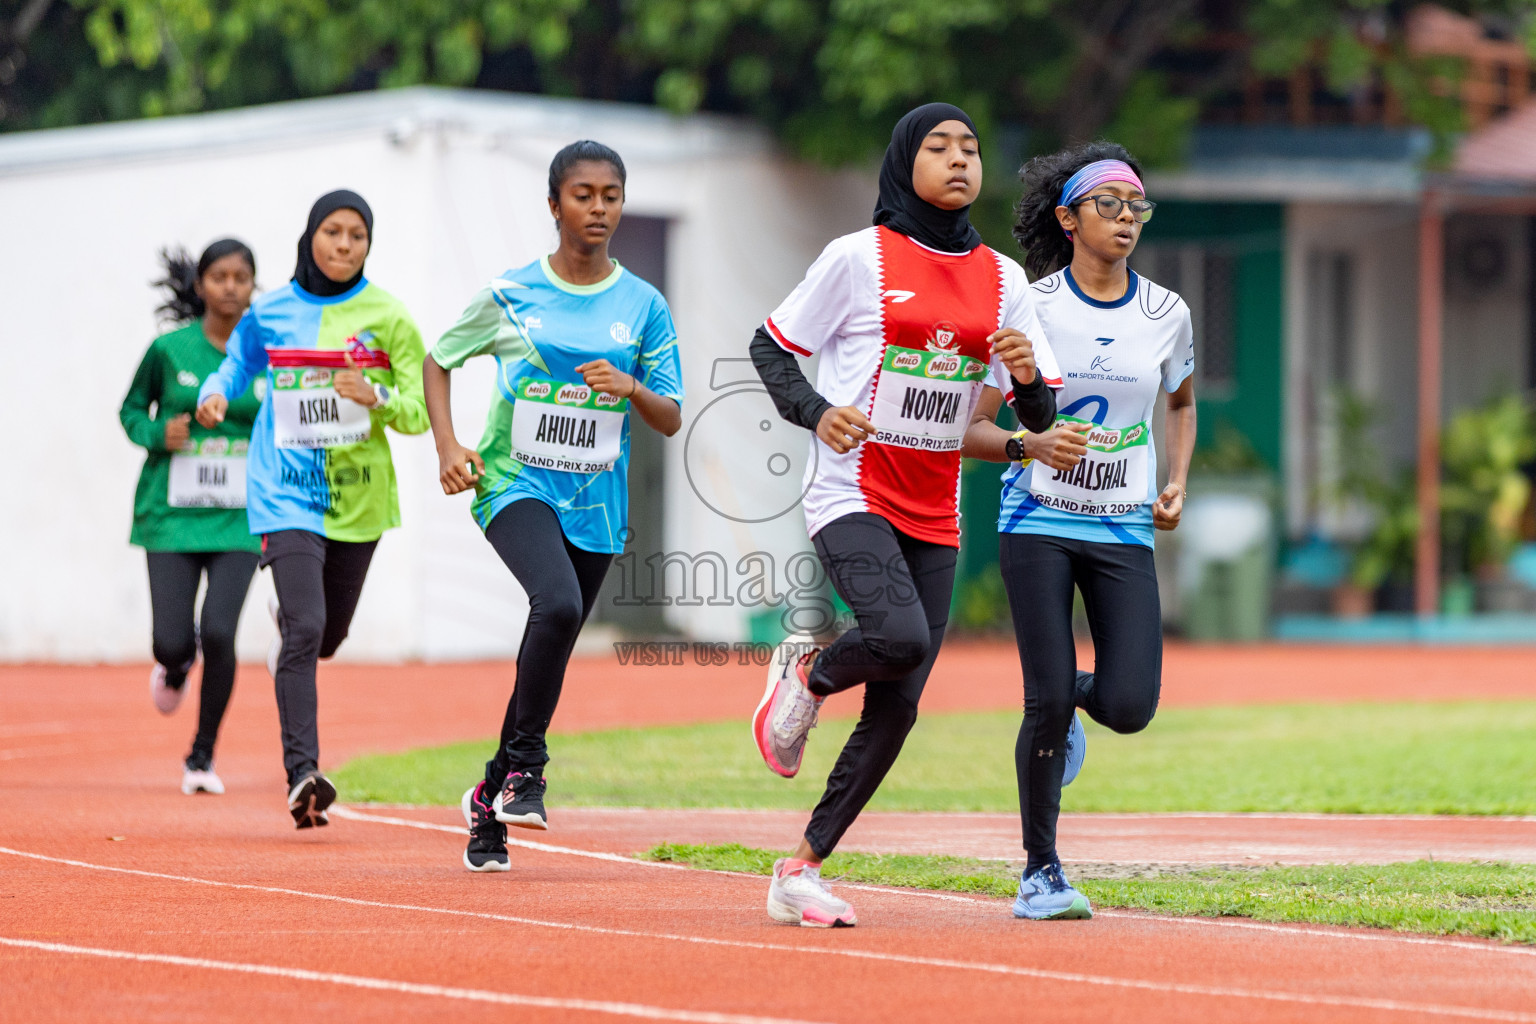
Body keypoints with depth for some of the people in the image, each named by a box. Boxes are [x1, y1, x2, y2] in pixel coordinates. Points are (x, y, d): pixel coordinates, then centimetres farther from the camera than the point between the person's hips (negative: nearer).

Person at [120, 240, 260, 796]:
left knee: (219, 634, -15)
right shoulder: (169, 349, -3)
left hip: (239, 516, 0)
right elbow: (132, 408, 11)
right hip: (172, 514, 0)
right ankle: (175, 668, 36)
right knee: (173, 641, -6)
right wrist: (157, 433, -9)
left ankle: (202, 756, 6)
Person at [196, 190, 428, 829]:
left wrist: (376, 398, -21)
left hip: (358, 495, 2)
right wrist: (214, 394, -4)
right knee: (306, 628, -19)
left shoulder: (388, 318, -1)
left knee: (329, 635, 17)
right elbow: (238, 363, 18)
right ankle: (303, 773, -21)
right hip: (287, 489, -2)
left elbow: (420, 413, 0)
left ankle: (287, 621, 56)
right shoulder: (269, 313, 1)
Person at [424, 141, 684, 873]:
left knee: (552, 649, 6)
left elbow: (671, 421, 5)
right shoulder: (509, 294, -1)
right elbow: (439, 360, 12)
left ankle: (493, 799, 25)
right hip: (515, 483, -3)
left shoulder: (644, 306, 3)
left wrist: (632, 389, -17)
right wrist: (447, 446, -2)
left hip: (596, 502, 3)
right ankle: (525, 765, -14)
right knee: (557, 605, -30)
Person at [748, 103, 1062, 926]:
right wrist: (814, 412, -14)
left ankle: (802, 869, 10)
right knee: (901, 636, -30)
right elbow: (770, 346, 3)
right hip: (852, 495, -5)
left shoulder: (1002, 279, 9)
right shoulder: (860, 257, -3)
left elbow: (1040, 418, 10)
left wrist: (1027, 377, -13)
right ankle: (807, 674, 4)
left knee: (896, 708, 0)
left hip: (934, 516, 5)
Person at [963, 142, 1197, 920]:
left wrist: (1177, 481, 9)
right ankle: (1040, 871, 9)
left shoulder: (1166, 314, 3)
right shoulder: (1029, 308, -7)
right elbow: (971, 429, -7)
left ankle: (1074, 697, 27)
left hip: (1125, 530, 3)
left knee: (1130, 706, -12)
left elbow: (1182, 400, 24)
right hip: (1038, 523, -3)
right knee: (1047, 703, -10)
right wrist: (1030, 446, -27)